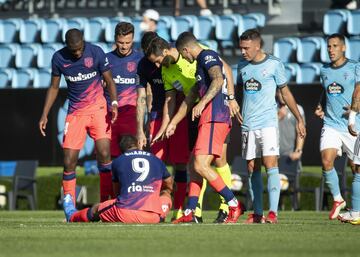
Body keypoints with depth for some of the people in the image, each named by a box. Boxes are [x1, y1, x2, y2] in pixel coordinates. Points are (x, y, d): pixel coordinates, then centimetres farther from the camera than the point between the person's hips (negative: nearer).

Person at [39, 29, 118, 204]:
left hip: (97, 108, -2)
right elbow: (54, 88, 10)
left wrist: (114, 103, -17)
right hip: (75, 112, 2)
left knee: (104, 154, -17)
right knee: (69, 162, -4)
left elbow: (109, 82, 0)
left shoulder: (96, 53, -8)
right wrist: (44, 115, 5)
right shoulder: (59, 58, -3)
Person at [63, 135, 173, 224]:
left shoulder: (117, 161, 13)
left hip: (125, 214, -1)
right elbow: (169, 187, 34)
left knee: (96, 209, 28)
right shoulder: (157, 161, 17)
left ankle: (72, 216, 54)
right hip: (153, 217, 1)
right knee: (166, 195, 33)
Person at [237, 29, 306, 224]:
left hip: (268, 123, -5)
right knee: (252, 169, 4)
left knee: (271, 166, -13)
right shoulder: (242, 65, 9)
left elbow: (285, 92, 5)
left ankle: (273, 212, -18)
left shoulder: (274, 64, -3)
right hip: (247, 125, 5)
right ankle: (257, 213, 8)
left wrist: (299, 119, 6)